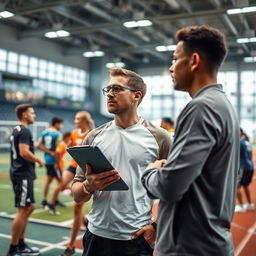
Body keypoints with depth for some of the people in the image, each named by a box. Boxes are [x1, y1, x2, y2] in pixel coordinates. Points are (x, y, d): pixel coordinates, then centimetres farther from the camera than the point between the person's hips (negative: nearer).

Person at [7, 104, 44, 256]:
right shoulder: (24, 131, -14)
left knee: (30, 207, 15)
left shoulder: (17, 130, 16)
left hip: (20, 173, 10)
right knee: (23, 210, -5)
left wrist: (35, 161, 15)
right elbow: (24, 153, -24)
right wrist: (39, 160, -10)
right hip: (23, 174, -10)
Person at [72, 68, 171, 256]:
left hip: (138, 239, -3)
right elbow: (77, 195, 5)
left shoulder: (159, 137, -5)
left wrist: (158, 226, -9)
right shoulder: (94, 137, 3)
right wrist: (89, 186, -15)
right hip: (97, 236, 3)